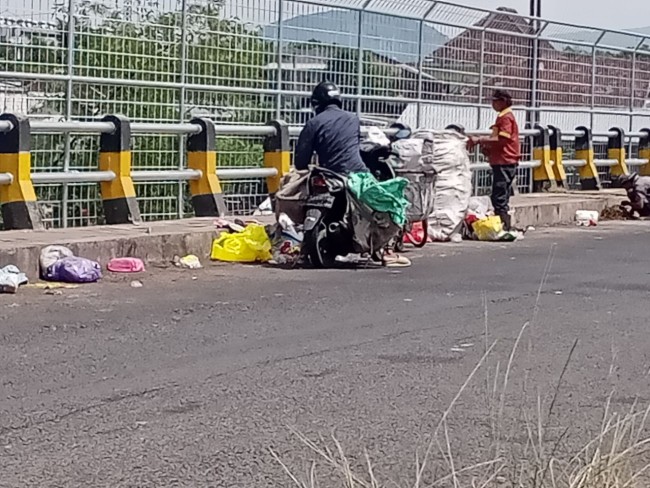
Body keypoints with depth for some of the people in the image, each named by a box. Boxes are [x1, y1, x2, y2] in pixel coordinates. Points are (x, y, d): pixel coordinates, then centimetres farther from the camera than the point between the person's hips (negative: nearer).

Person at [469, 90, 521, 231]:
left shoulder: (506, 117, -12)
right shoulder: (502, 116, 20)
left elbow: (501, 139, -23)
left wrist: (480, 140, -22)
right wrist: (487, 146, 11)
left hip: (504, 162, -11)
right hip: (501, 162, 11)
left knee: (499, 197, -11)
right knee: (501, 197, 12)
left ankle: (505, 226, -11)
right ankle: (505, 226, 16)